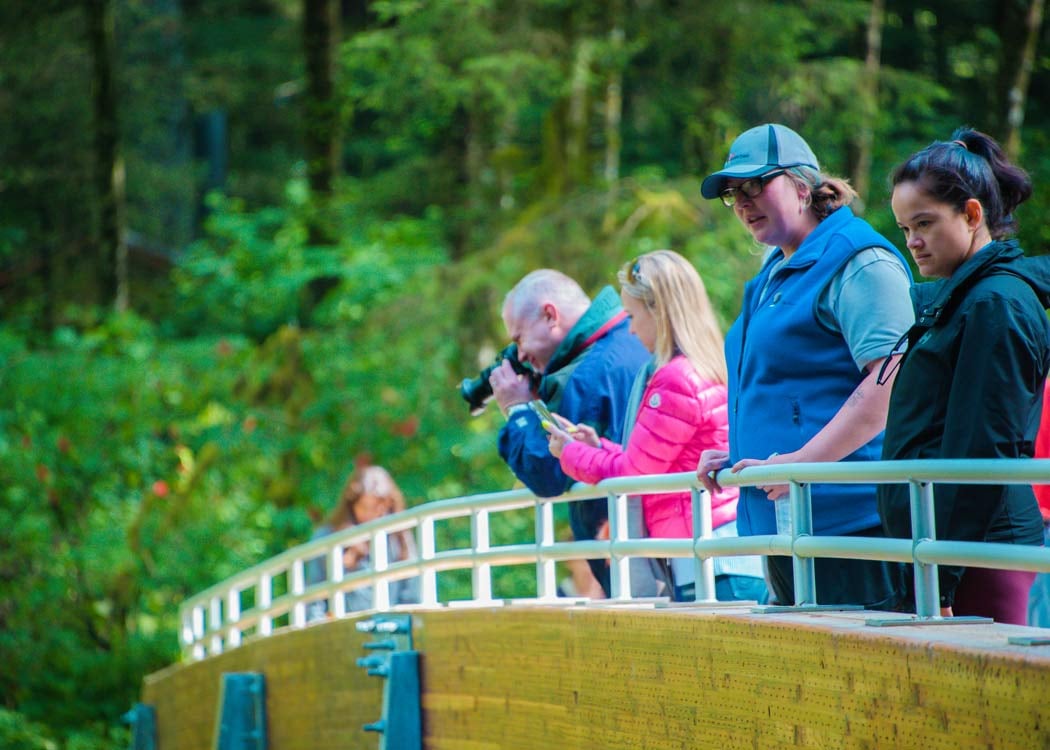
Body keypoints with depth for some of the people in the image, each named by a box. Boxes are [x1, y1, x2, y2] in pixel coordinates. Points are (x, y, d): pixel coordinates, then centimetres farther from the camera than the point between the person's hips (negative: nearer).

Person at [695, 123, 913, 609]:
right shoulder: (775, 272, 22)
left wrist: (803, 460, -23)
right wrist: (738, 458, 15)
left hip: (848, 516, -10)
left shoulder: (857, 261, -9)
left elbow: (893, 379, -20)